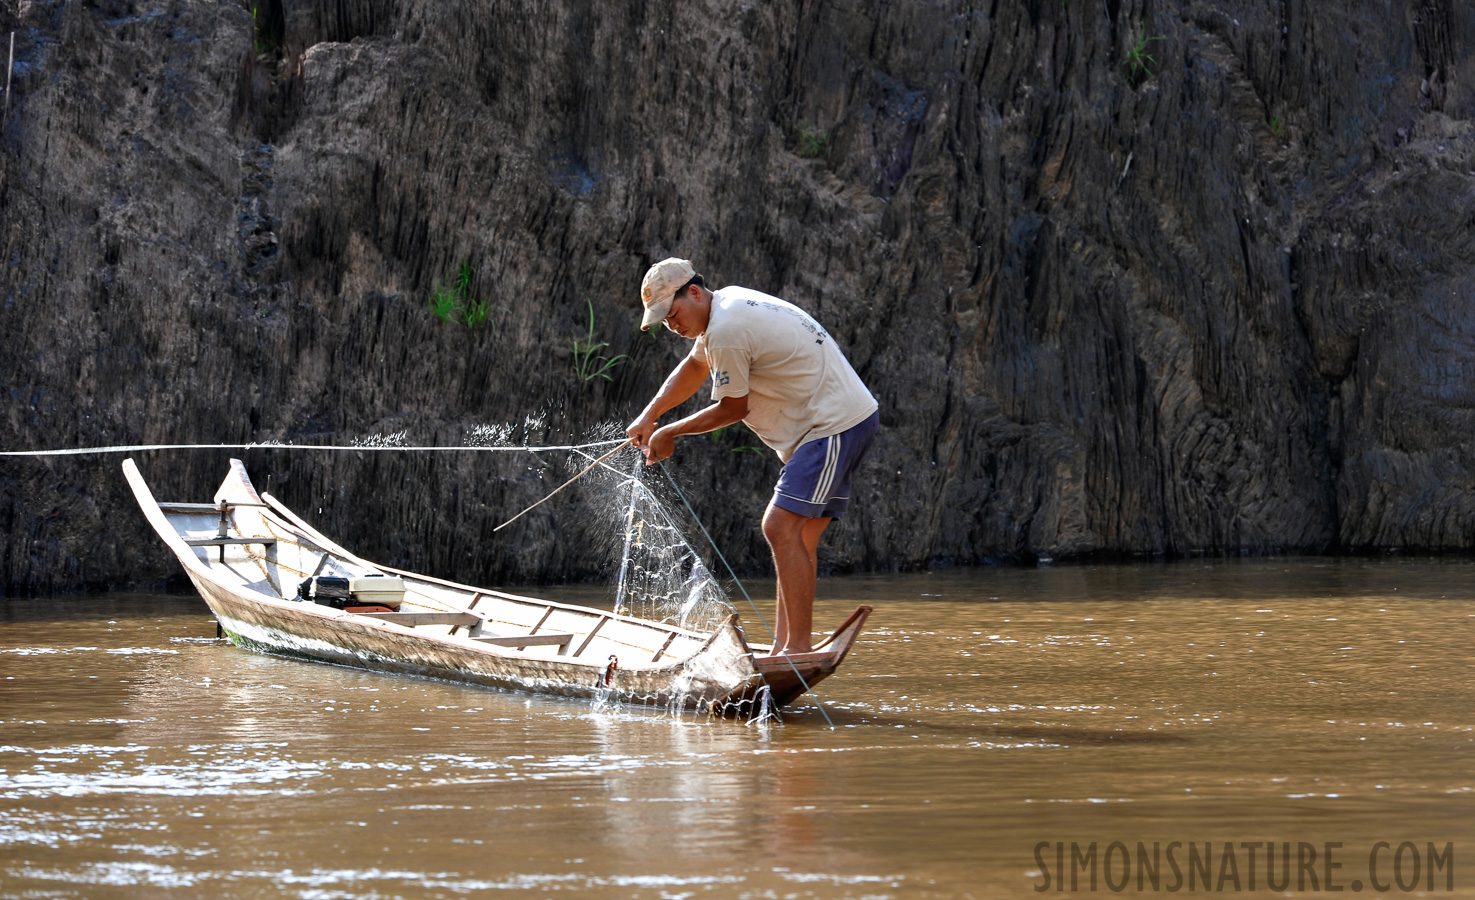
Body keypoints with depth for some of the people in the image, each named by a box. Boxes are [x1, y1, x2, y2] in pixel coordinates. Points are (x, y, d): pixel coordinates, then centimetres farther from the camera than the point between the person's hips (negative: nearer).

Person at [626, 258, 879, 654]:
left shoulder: (726, 332, -19)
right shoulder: (726, 303, 14)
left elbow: (733, 409, -7)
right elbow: (693, 368, 29)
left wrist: (669, 433, 6)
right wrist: (648, 416, 18)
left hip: (837, 425, -11)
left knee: (781, 526, -17)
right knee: (799, 536, 9)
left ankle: (798, 648, -20)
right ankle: (785, 647, 9)